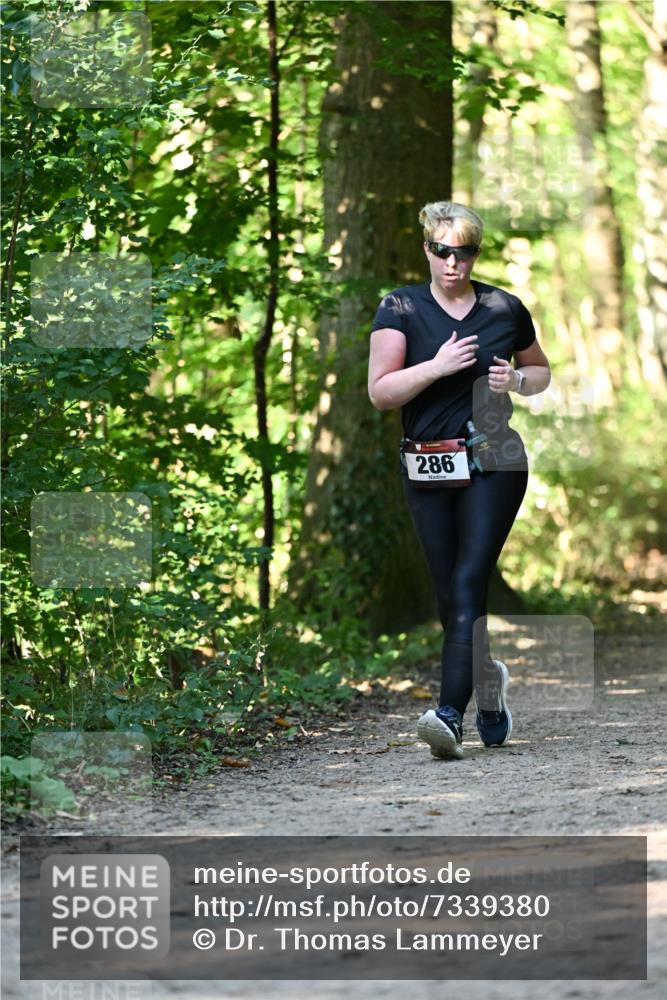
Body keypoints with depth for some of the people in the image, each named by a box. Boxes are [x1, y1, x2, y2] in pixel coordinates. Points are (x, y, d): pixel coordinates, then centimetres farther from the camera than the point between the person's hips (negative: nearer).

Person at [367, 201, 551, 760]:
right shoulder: (401, 309, 2)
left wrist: (518, 380, 0)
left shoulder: (504, 309, 6)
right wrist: (439, 365, -17)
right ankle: (489, 680, 34)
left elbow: (541, 369, 22)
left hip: (493, 465, -2)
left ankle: (451, 716, -24)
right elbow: (380, 392, -6)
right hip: (427, 469, 2)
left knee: (470, 582, -16)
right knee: (448, 595, 6)